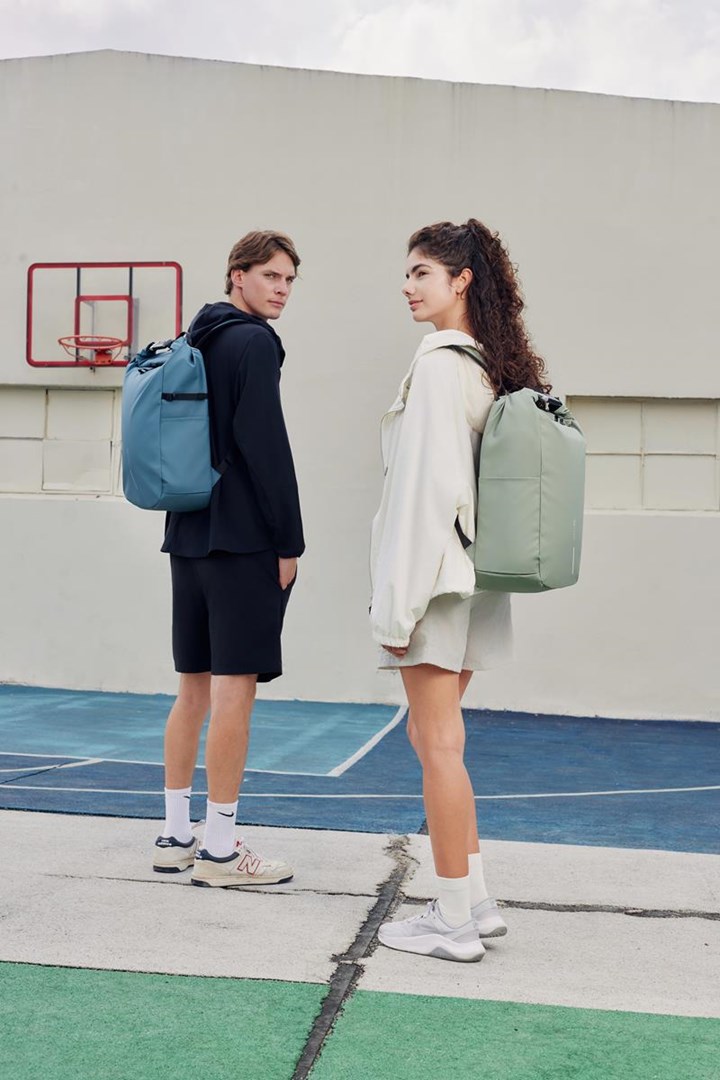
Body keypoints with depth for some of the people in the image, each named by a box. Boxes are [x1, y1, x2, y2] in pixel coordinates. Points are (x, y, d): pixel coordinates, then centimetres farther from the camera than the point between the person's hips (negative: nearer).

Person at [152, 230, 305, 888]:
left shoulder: (196, 342, 19)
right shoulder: (253, 342, -8)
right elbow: (266, 446, -15)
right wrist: (289, 541, -11)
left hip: (190, 536, 9)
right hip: (243, 539, -9)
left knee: (195, 688, 12)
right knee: (235, 688, -5)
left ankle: (176, 836, 19)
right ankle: (219, 850, -1)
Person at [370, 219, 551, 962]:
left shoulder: (440, 363, -13)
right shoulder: (492, 365, 13)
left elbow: (427, 486, -18)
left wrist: (399, 602, -16)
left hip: (434, 571, -9)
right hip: (470, 578, 9)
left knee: (438, 743, -2)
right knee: (436, 737, 16)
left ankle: (454, 922, 7)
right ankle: (473, 902, 23)